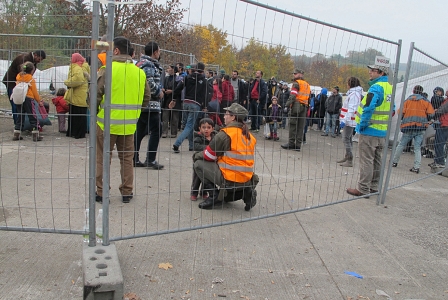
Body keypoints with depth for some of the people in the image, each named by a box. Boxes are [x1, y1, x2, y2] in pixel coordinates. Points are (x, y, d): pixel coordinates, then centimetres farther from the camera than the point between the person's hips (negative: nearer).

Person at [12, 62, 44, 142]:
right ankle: (35, 136, 1)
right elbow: (34, 91, -3)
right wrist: (39, 101, 5)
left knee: (20, 117, 14)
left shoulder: (18, 76, 8)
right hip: (28, 99, -6)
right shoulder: (31, 79, -8)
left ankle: (16, 135, 14)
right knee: (33, 117, 2)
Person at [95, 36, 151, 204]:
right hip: (129, 124, 4)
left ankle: (101, 192, 16)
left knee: (103, 158, 10)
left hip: (107, 122, -4)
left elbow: (96, 94, -12)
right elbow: (146, 98, 10)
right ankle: (127, 192, 20)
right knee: (127, 158, 15)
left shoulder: (108, 69, -12)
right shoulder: (139, 72, 3)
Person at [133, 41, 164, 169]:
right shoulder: (149, 64, -11)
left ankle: (134, 159, 17)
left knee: (140, 130, 12)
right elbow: (149, 82, -24)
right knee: (156, 129, -6)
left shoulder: (141, 62, 20)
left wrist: (158, 90, 13)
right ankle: (150, 159, -5)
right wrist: (159, 92, -9)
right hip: (149, 103, -10)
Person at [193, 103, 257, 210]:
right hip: (247, 180, 7)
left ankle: (214, 196, -1)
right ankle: (246, 194, 15)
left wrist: (196, 156, 15)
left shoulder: (225, 134, -12)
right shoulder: (249, 136, 9)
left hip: (230, 180, -7)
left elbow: (208, 156, -4)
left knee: (199, 164, 3)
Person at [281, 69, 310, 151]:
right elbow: (309, 97, 18)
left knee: (293, 124, -3)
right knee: (301, 126, 5)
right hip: (304, 106, 7)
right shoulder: (307, 85, 20)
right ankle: (298, 144, 6)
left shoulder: (296, 83, -4)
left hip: (296, 106, -7)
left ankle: (291, 143, -3)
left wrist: (287, 105, -14)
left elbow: (292, 96, -14)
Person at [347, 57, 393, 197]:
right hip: (382, 132, 9)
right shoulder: (390, 88, 10)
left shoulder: (376, 87, -18)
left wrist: (362, 125, -14)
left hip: (369, 131, -9)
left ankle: (363, 189, 5)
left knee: (366, 161, -2)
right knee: (376, 160, 15)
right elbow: (390, 110, 16)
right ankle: (374, 187, 25)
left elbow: (368, 109, -25)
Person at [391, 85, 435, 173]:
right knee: (417, 148, 4)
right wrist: (428, 121, 17)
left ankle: (394, 162, 19)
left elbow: (401, 113, -2)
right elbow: (431, 114, -3)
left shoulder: (407, 100, 4)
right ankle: (416, 167, -2)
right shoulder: (425, 101, 4)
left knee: (401, 145, 13)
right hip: (421, 127, 1)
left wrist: (403, 120, 18)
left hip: (408, 127, 0)